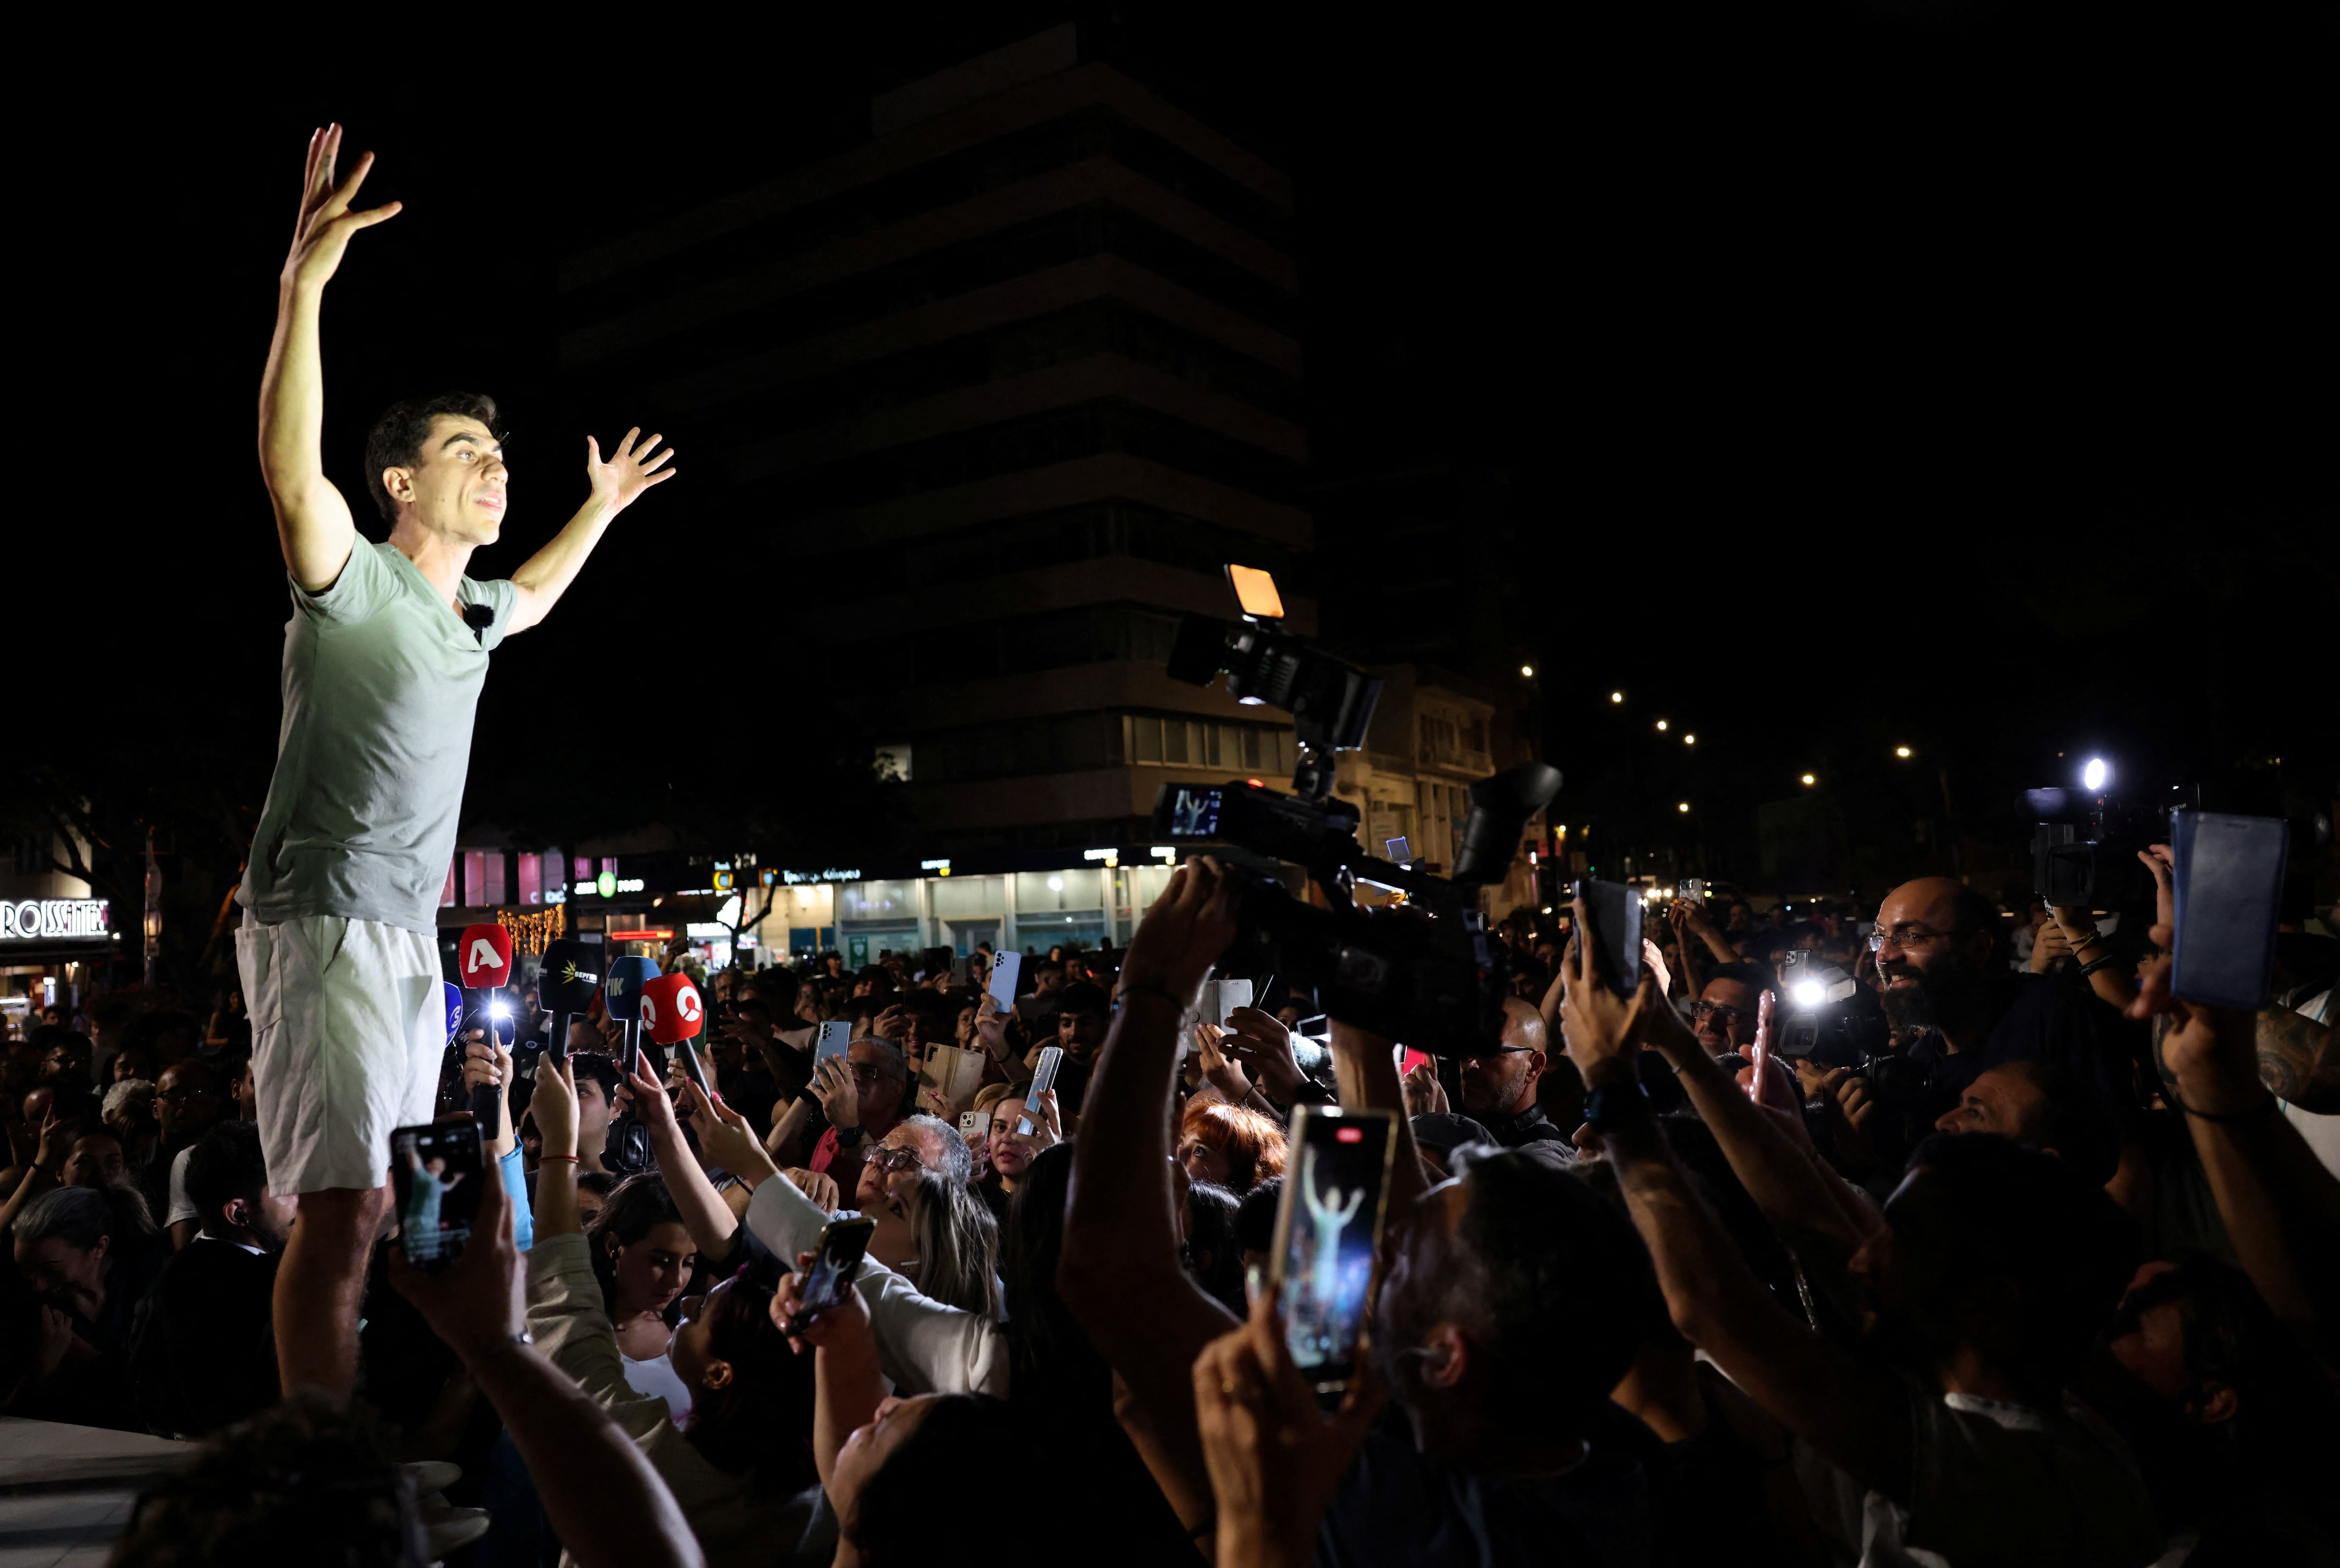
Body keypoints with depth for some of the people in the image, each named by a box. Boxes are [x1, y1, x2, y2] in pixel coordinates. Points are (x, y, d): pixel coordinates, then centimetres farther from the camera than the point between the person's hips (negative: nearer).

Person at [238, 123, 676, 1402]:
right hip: (327, 924, -8)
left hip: (411, 936, 8)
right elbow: (291, 474, -26)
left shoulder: (465, 617, 16)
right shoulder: (356, 584, -6)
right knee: (343, 1205, -13)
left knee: (383, 1203, 11)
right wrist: (305, 284, -32)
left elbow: (533, 596, 40)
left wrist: (601, 506, 44)